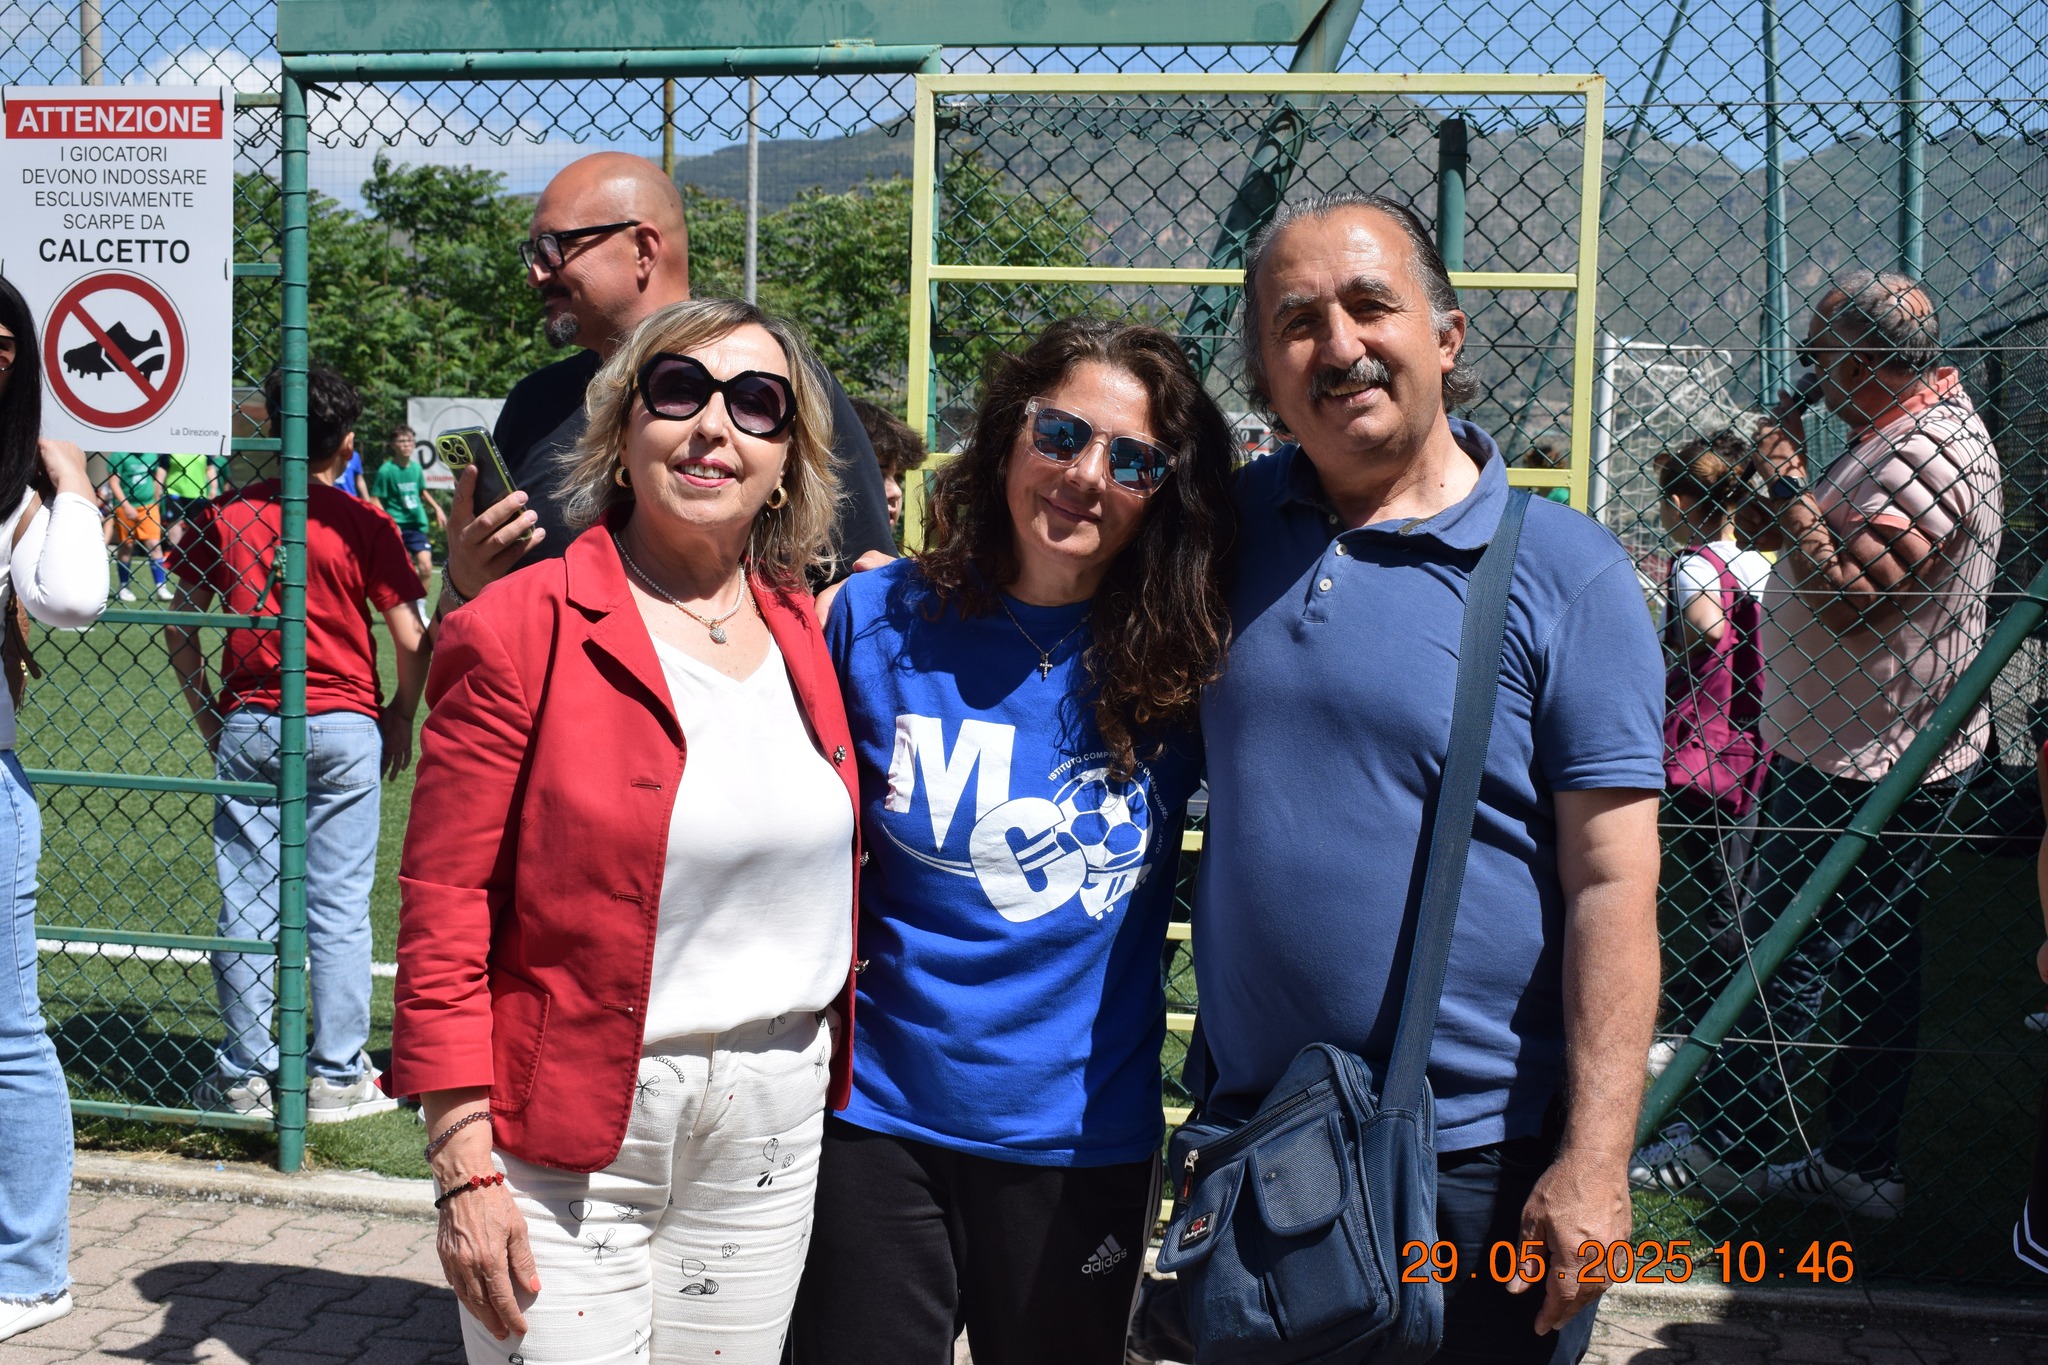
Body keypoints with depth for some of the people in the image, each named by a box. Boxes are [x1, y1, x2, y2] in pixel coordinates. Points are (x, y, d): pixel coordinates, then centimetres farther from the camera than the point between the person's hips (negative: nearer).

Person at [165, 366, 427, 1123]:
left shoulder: (222, 515, 1)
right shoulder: (364, 525, -6)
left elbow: (181, 630, 3)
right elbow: (411, 642, -7)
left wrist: (210, 720, 13)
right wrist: (401, 715, 9)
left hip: (248, 726, 2)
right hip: (344, 728, -2)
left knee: (247, 903, 8)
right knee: (340, 907, 5)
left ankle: (245, 1075, 14)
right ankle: (335, 1076, 10)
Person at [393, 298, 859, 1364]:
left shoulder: (805, 632, 6)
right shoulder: (522, 630, -10)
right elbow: (442, 911, -11)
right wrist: (464, 1171, -14)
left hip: (774, 1130, 5)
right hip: (570, 1136, -5)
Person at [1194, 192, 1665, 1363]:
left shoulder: (1567, 573, -9)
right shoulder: (1236, 521, 3)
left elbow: (1613, 885, -12)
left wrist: (1594, 1161, -17)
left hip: (1483, 1161, -4)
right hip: (1249, 1136, 4)